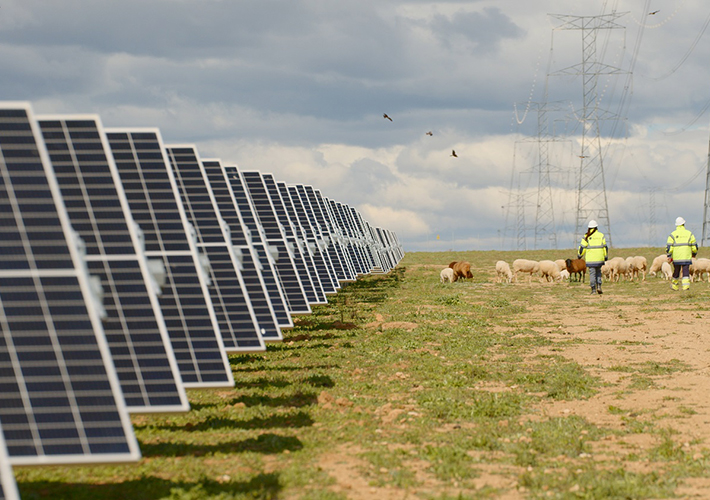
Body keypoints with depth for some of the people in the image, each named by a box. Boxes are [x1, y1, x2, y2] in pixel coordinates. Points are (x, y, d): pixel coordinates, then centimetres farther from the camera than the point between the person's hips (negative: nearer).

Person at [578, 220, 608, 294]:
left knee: (592, 273, 1)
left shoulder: (587, 236, -4)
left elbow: (582, 247, -3)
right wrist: (606, 256, 13)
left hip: (590, 259, -2)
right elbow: (605, 247, 5)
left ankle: (593, 289, -1)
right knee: (598, 272, 17)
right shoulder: (601, 235, 3)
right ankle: (599, 286, 2)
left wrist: (579, 255, 12)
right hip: (599, 258, 2)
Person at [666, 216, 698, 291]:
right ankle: (686, 285, -15)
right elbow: (694, 246, 6)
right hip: (687, 257, 0)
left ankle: (674, 286, 26)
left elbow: (669, 247, -6)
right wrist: (694, 253, 22)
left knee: (676, 272, 14)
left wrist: (669, 257, -2)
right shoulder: (689, 234, 3)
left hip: (676, 258, 0)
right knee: (686, 272, 0)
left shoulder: (673, 235, 0)